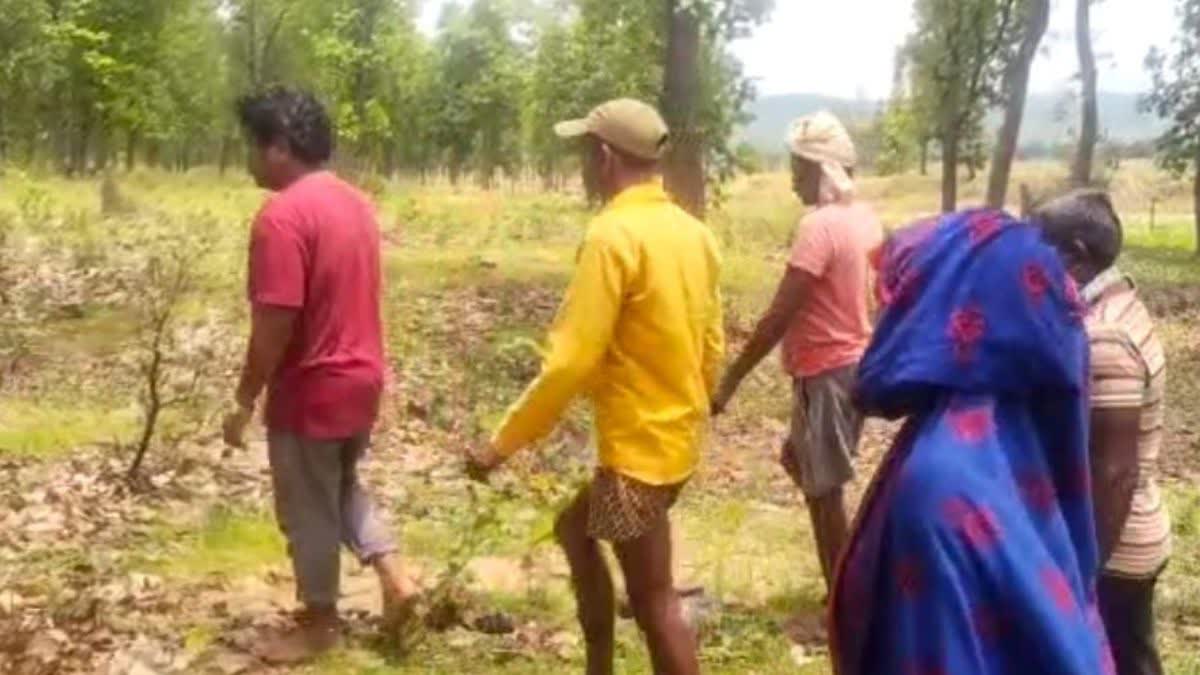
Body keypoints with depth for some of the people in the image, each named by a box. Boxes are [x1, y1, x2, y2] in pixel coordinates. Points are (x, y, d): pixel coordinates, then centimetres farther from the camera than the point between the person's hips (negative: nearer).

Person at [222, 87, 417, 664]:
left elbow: (275, 323, -24)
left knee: (308, 511, 9)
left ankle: (319, 623, 24)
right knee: (342, 486, 28)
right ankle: (393, 575, 19)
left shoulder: (282, 215, -22)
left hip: (311, 390, -8)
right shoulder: (357, 203, 5)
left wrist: (244, 400, -14)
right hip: (362, 378, 8)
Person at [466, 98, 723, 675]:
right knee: (574, 528, 26)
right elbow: (711, 346, 12)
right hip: (677, 437, 9)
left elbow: (571, 361, -22)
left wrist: (502, 444, -14)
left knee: (653, 601, 1)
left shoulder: (612, 235, -20)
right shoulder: (693, 232, 5)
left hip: (637, 445, -9)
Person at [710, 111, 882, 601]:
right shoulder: (866, 219, 7)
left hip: (826, 371, -9)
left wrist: (730, 380, -16)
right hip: (855, 363, 9)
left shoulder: (820, 226, -21)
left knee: (824, 491, 3)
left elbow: (779, 316, -22)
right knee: (800, 463, 22)